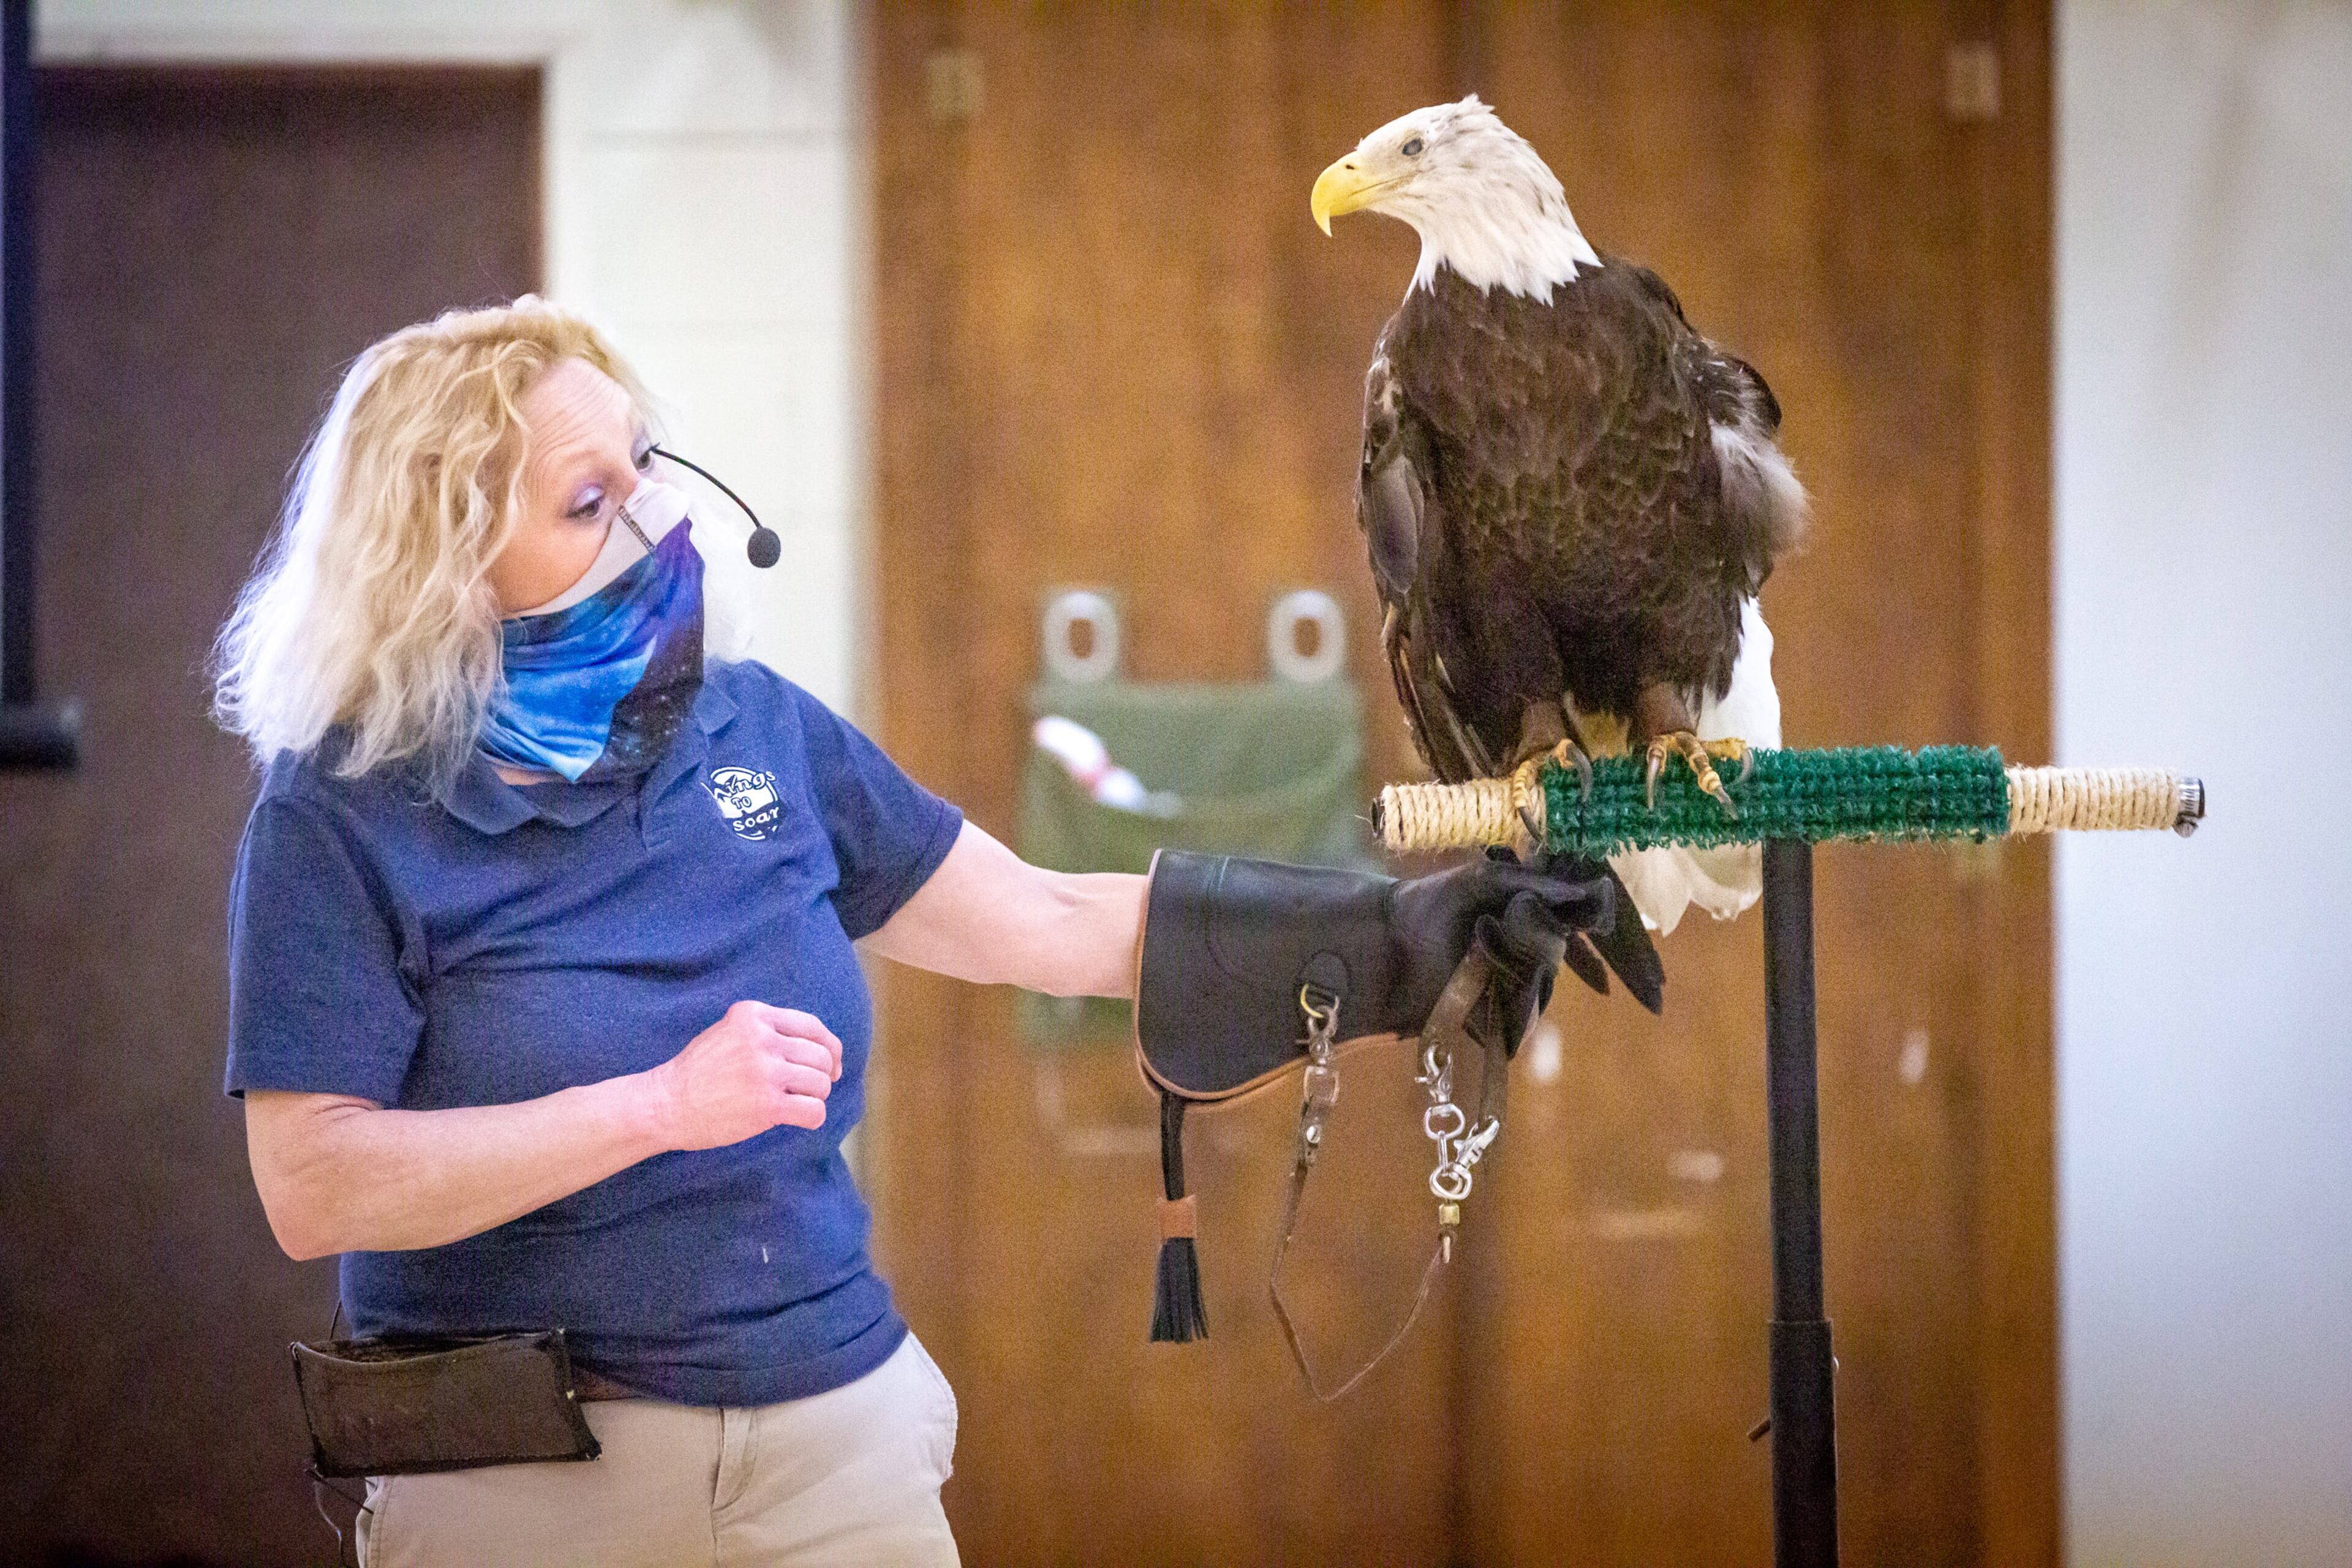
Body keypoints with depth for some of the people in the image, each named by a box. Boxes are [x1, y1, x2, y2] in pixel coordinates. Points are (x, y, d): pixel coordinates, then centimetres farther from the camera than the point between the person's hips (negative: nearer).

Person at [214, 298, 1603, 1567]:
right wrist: (665, 1107, -22)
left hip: (845, 1434, 4)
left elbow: (1045, 926, 10)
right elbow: (313, 1188, -17)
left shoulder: (756, 731, 5)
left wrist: (1383, 939, 7)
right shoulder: (344, 823, -9)